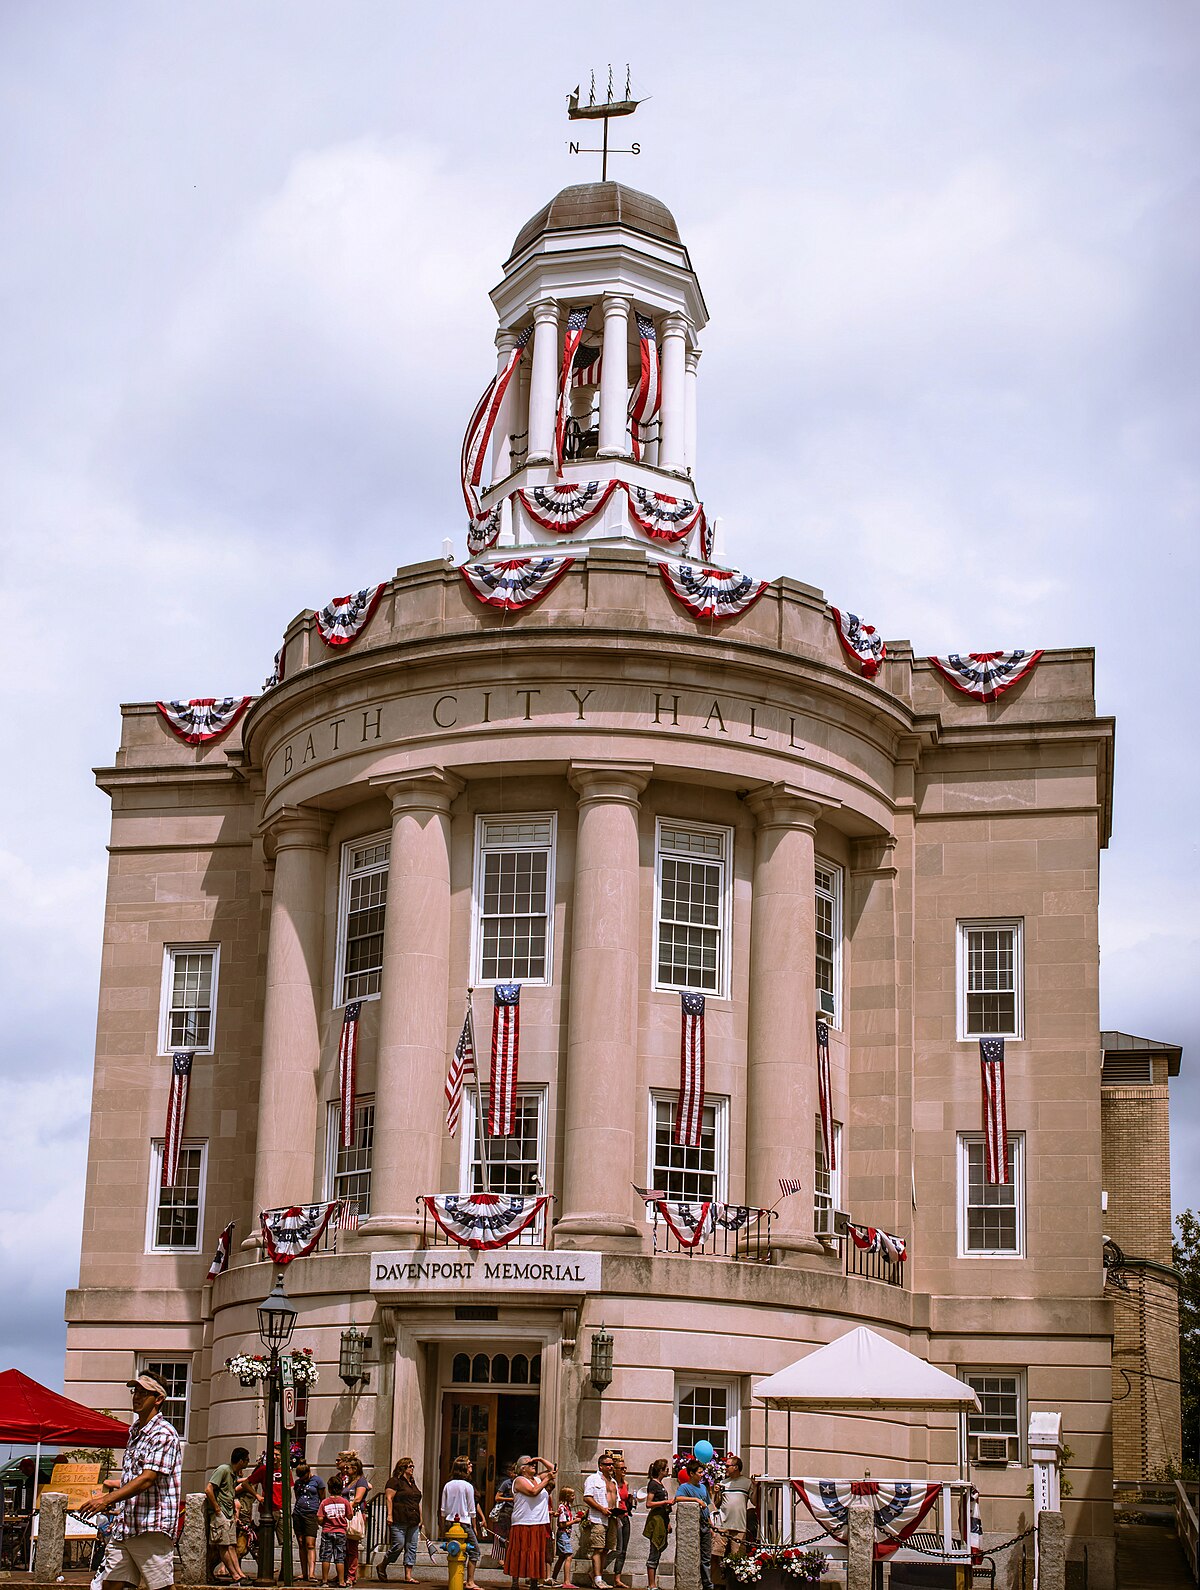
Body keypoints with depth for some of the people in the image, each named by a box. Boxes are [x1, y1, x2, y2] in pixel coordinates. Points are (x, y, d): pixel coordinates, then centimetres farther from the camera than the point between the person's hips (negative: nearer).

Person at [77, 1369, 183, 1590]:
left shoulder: (163, 1433, -10)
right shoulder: (135, 1432, 20)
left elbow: (147, 1479, -20)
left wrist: (108, 1500, -24)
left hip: (152, 1527, -9)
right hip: (126, 1526, 9)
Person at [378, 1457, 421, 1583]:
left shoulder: (412, 1483, 21)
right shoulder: (394, 1482, -3)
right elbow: (389, 1498, -10)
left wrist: (420, 1520, 20)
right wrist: (389, 1515, -19)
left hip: (413, 1523, 8)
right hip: (399, 1522, -8)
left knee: (412, 1548, 2)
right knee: (398, 1545, -9)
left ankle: (408, 1576, 3)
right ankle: (381, 1566, 13)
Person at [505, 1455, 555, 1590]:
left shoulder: (538, 1479, 17)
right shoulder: (519, 1480, -4)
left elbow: (553, 1469, 28)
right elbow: (533, 1491, -19)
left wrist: (541, 1459, 14)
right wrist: (547, 1479, -12)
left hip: (540, 1525, 7)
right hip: (523, 1524, -7)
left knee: (537, 1556, 6)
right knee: (520, 1555, -4)